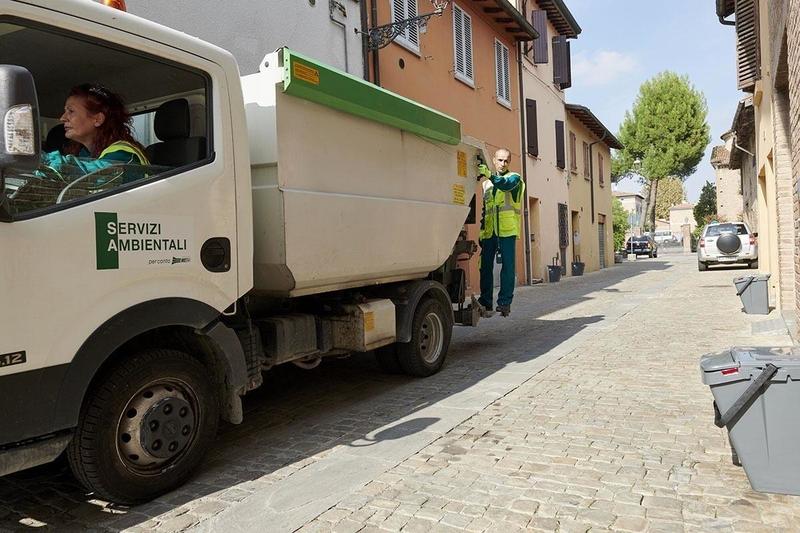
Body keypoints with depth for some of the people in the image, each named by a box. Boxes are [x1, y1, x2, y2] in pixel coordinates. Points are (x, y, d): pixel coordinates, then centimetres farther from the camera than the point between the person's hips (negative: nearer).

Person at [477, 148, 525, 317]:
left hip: (507, 230, -4)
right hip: (489, 232, 5)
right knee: (486, 267, 0)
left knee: (508, 266, -3)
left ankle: (505, 302, 3)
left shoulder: (514, 178, 5)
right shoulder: (487, 183, 21)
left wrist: (490, 175, -37)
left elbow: (506, 184, -20)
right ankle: (486, 304, 5)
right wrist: (482, 230, 15)